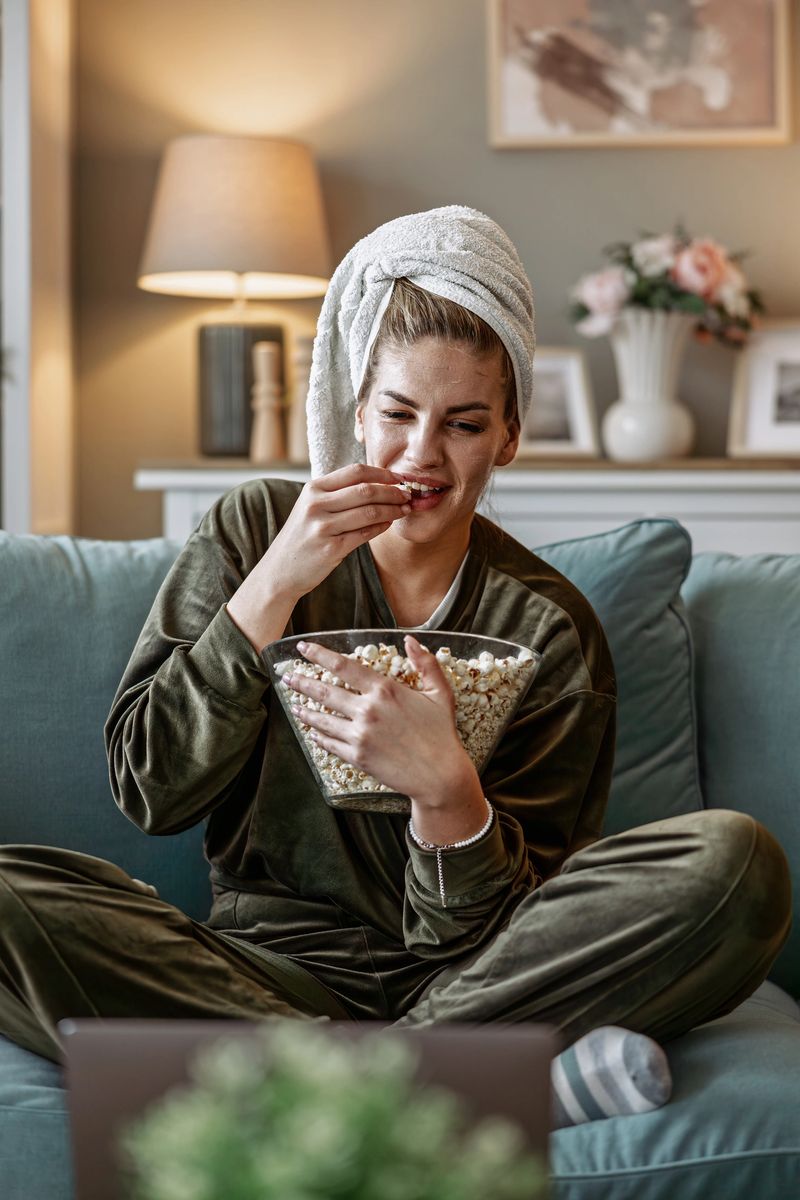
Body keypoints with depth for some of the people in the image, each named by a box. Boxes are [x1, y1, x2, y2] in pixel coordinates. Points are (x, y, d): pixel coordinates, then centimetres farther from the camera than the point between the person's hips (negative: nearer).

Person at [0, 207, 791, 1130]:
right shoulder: (250, 532, 4)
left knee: (735, 861, -24)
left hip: (462, 981, 0)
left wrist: (446, 785, -26)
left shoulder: (547, 627, 0)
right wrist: (275, 588, -13)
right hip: (274, 966, 1)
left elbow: (485, 929, -4)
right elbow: (148, 789, -4)